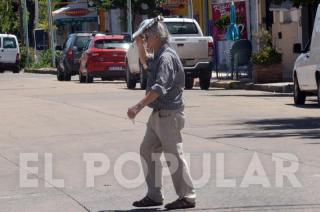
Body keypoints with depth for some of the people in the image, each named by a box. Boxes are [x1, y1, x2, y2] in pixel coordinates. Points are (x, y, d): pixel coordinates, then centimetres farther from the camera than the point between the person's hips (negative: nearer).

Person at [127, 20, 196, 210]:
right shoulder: (159, 56, 14)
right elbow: (146, 63, 38)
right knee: (148, 152, 12)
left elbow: (159, 88, -30)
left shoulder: (166, 58, -18)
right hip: (159, 114, 10)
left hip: (169, 114, -10)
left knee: (174, 156, -5)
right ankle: (154, 196, 17)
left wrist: (139, 106, -36)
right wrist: (140, 46, 21)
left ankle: (187, 196, 2)